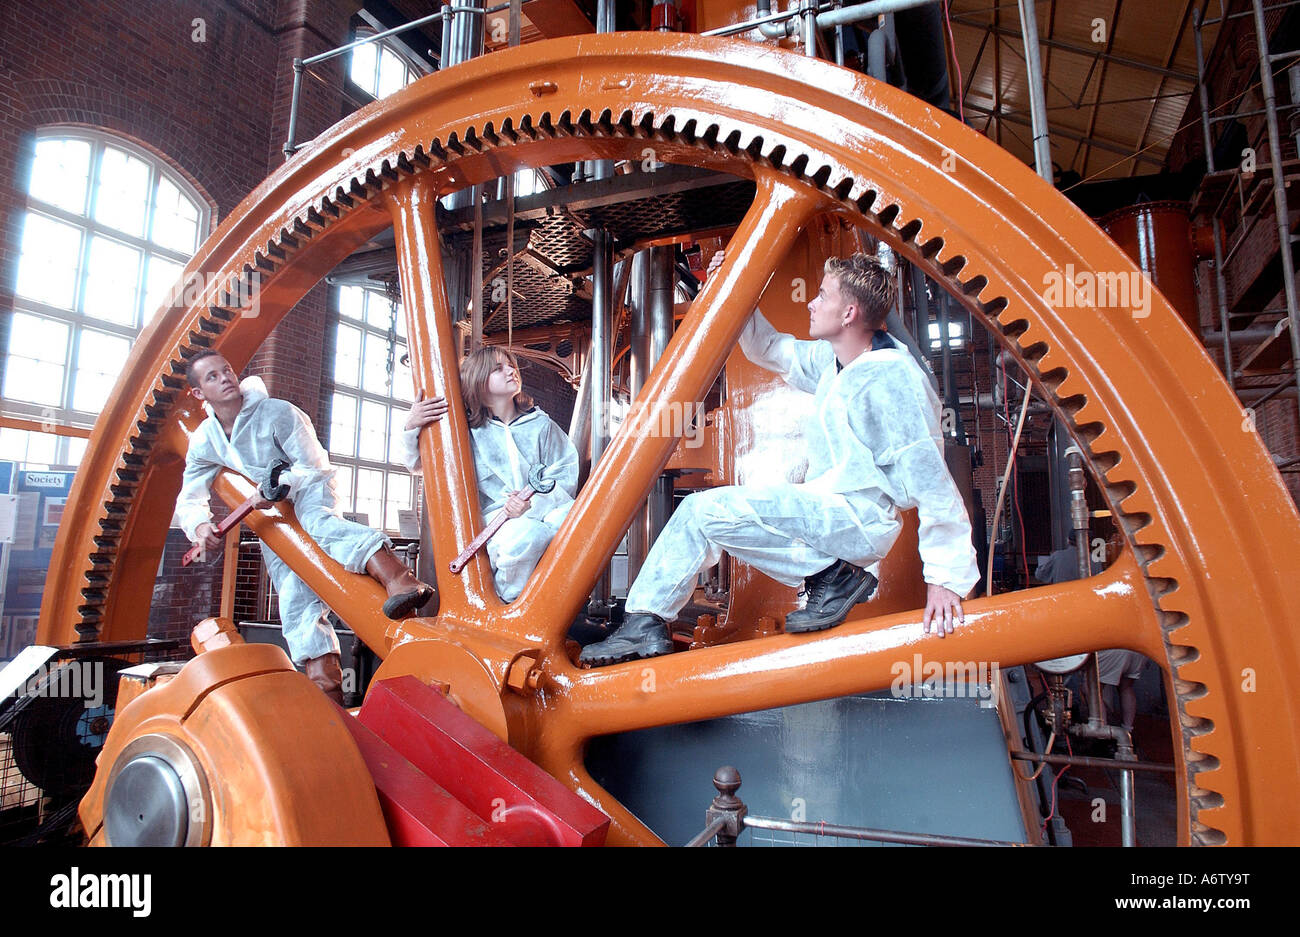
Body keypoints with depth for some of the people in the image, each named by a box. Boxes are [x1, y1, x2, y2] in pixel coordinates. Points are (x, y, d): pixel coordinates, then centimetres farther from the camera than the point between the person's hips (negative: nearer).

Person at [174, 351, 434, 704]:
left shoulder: (278, 413, -13)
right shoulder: (203, 442, 3)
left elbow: (316, 468, -13)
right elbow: (189, 501, 5)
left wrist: (281, 484, -34)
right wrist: (199, 525, -19)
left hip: (310, 497, -5)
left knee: (317, 523, -43)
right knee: (297, 603, -12)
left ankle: (397, 578, -72)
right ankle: (329, 692, -20)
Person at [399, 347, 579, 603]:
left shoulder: (542, 425, 11)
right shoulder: (469, 432, 8)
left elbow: (565, 476, 2)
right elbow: (416, 463, 14)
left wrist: (534, 504, -18)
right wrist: (411, 428, -7)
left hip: (544, 511, 2)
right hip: (494, 519, -2)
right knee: (525, 535, -38)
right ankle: (507, 602, -11)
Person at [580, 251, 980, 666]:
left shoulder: (891, 378, -19)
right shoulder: (832, 361, 9)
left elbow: (931, 480, -19)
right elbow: (768, 349, 25)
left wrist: (947, 577, -19)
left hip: (856, 518, -9)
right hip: (825, 509, 9)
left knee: (705, 511, -19)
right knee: (697, 514, 5)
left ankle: (831, 576, -11)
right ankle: (645, 623, 3)